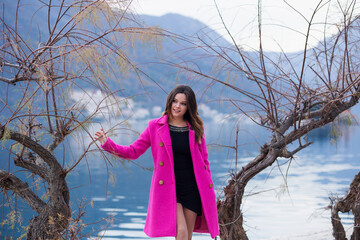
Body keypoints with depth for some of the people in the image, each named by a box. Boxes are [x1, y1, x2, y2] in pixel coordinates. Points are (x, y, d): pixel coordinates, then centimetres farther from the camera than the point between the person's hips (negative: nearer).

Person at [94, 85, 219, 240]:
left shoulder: (196, 129, 6)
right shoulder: (155, 126, 2)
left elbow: (204, 161, 12)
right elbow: (133, 151, 3)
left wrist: (208, 191, 8)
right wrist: (107, 144, -11)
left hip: (192, 189, 2)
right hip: (168, 188, -2)